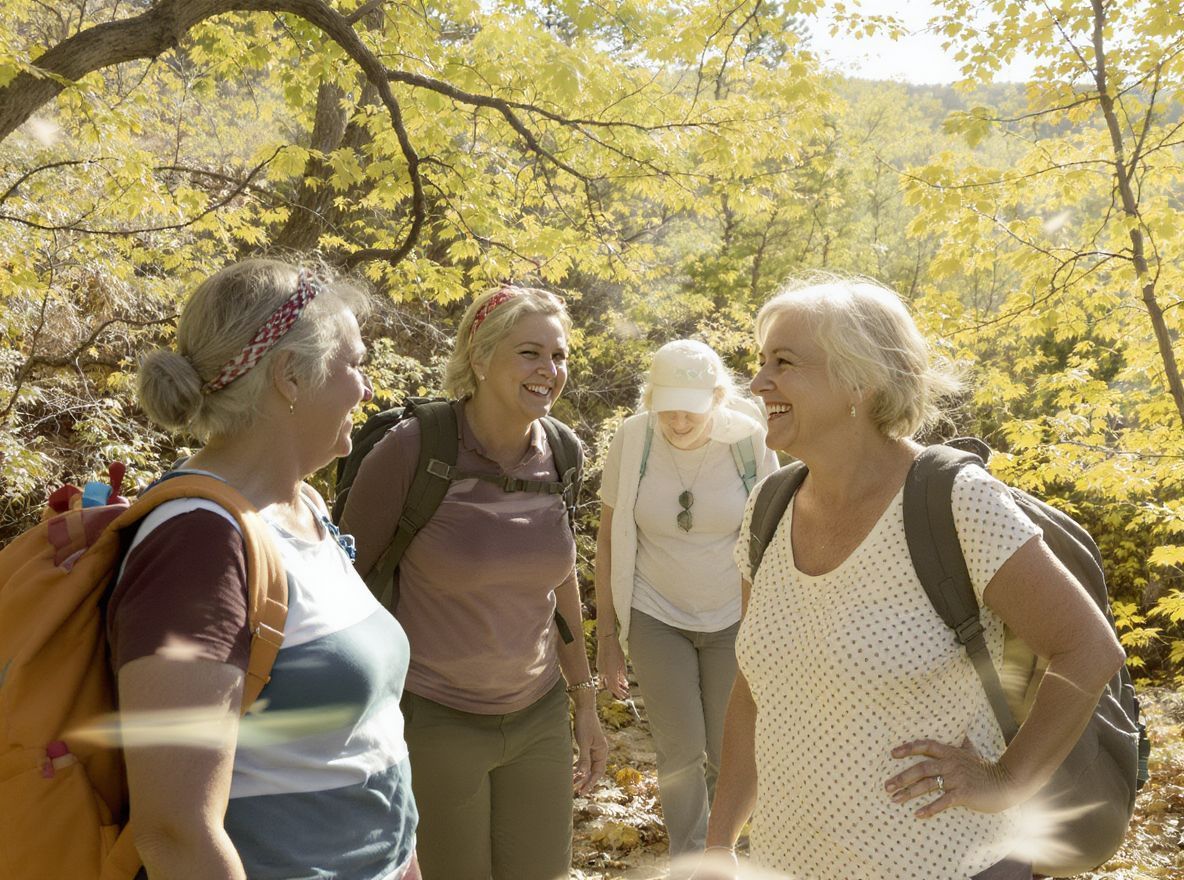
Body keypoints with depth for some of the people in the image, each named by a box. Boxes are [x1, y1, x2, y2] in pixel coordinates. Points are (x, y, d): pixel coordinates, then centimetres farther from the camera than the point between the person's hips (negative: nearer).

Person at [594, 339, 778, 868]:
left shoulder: (749, 442, -13)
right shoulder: (632, 442, -12)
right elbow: (609, 542, -2)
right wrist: (607, 634, -1)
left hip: (734, 618, 1)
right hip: (657, 617, 0)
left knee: (731, 754, 4)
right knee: (681, 750, -5)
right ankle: (687, 857, 23)